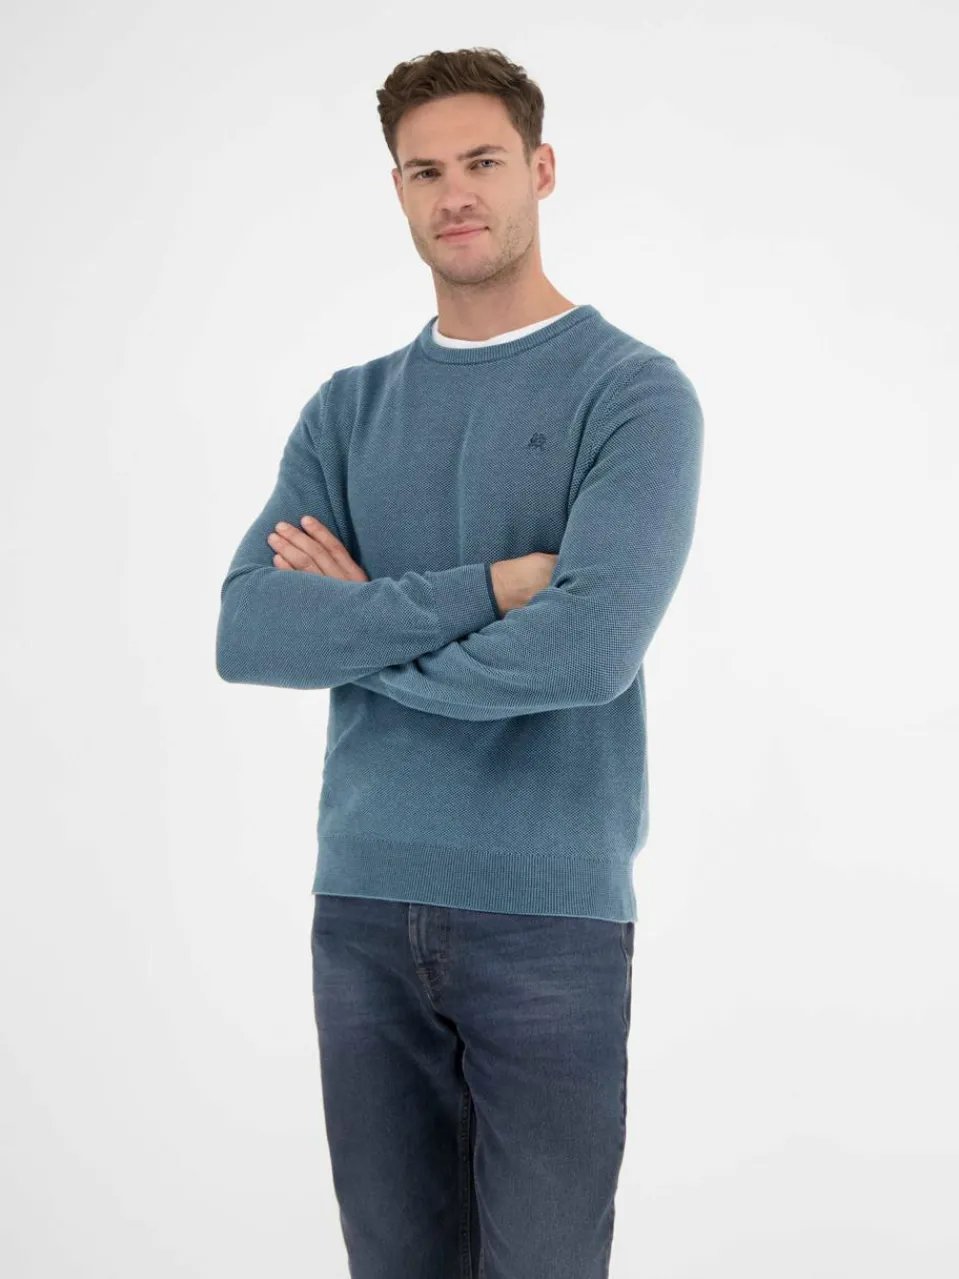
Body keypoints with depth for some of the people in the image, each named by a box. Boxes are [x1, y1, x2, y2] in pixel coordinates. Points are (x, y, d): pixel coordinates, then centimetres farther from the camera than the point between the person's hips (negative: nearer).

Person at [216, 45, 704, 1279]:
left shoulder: (635, 392, -4)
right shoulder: (347, 411, 9)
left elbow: (588, 647, -20)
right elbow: (247, 633, -6)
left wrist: (363, 622, -7)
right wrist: (487, 587, -15)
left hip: (551, 910, -4)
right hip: (362, 901, 4)